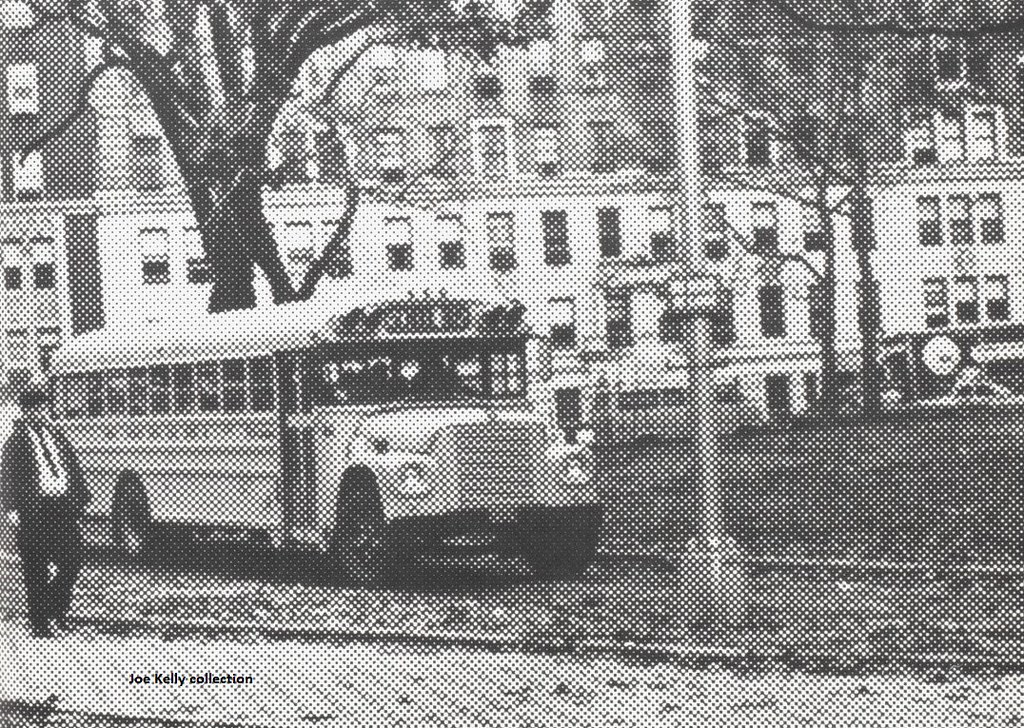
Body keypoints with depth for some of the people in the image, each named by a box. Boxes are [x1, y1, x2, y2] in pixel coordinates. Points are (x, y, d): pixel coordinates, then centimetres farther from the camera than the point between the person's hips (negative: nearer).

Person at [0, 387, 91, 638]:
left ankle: (56, 608, 21)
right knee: (36, 570, 0)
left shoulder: (57, 436, 16)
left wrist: (81, 497, 12)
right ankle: (40, 620, 9)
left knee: (72, 561, 1)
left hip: (63, 509, 5)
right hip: (32, 513, -5)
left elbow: (74, 469, 19)